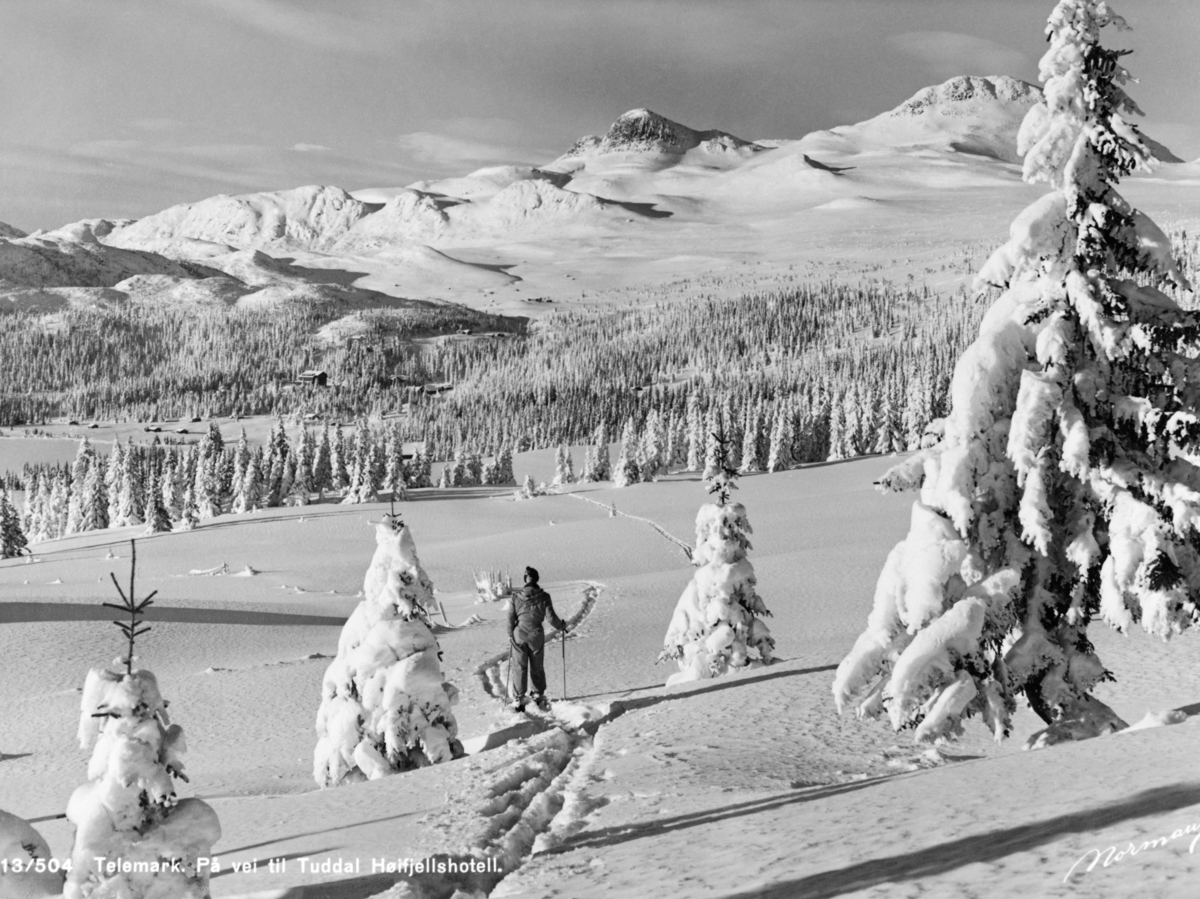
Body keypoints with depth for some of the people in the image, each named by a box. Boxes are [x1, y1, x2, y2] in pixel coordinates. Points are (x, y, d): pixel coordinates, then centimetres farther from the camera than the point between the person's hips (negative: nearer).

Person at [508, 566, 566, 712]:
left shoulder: (516, 597, -8)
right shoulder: (543, 597, -11)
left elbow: (511, 618, -2)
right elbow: (551, 617, -9)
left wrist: (510, 634, 13)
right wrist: (561, 625, 11)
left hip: (519, 635, 0)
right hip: (537, 636, 0)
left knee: (521, 668, 9)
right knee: (537, 668, 17)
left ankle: (519, 700, 9)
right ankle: (539, 697, 26)